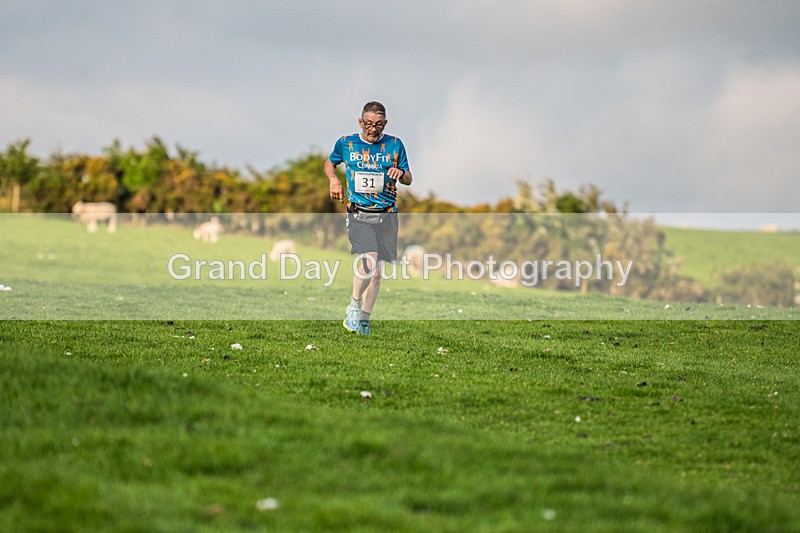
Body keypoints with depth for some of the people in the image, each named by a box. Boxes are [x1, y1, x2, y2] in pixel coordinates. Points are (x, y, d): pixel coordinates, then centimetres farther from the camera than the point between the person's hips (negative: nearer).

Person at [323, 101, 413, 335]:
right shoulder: (346, 143, 4)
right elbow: (329, 163, 23)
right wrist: (333, 180, 2)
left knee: (377, 271, 3)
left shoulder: (395, 144, 5)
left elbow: (409, 180, 12)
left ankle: (364, 319, 15)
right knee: (368, 261, -23)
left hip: (387, 215, 2)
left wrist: (401, 173, -12)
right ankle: (354, 305, -2)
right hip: (359, 214, -2)